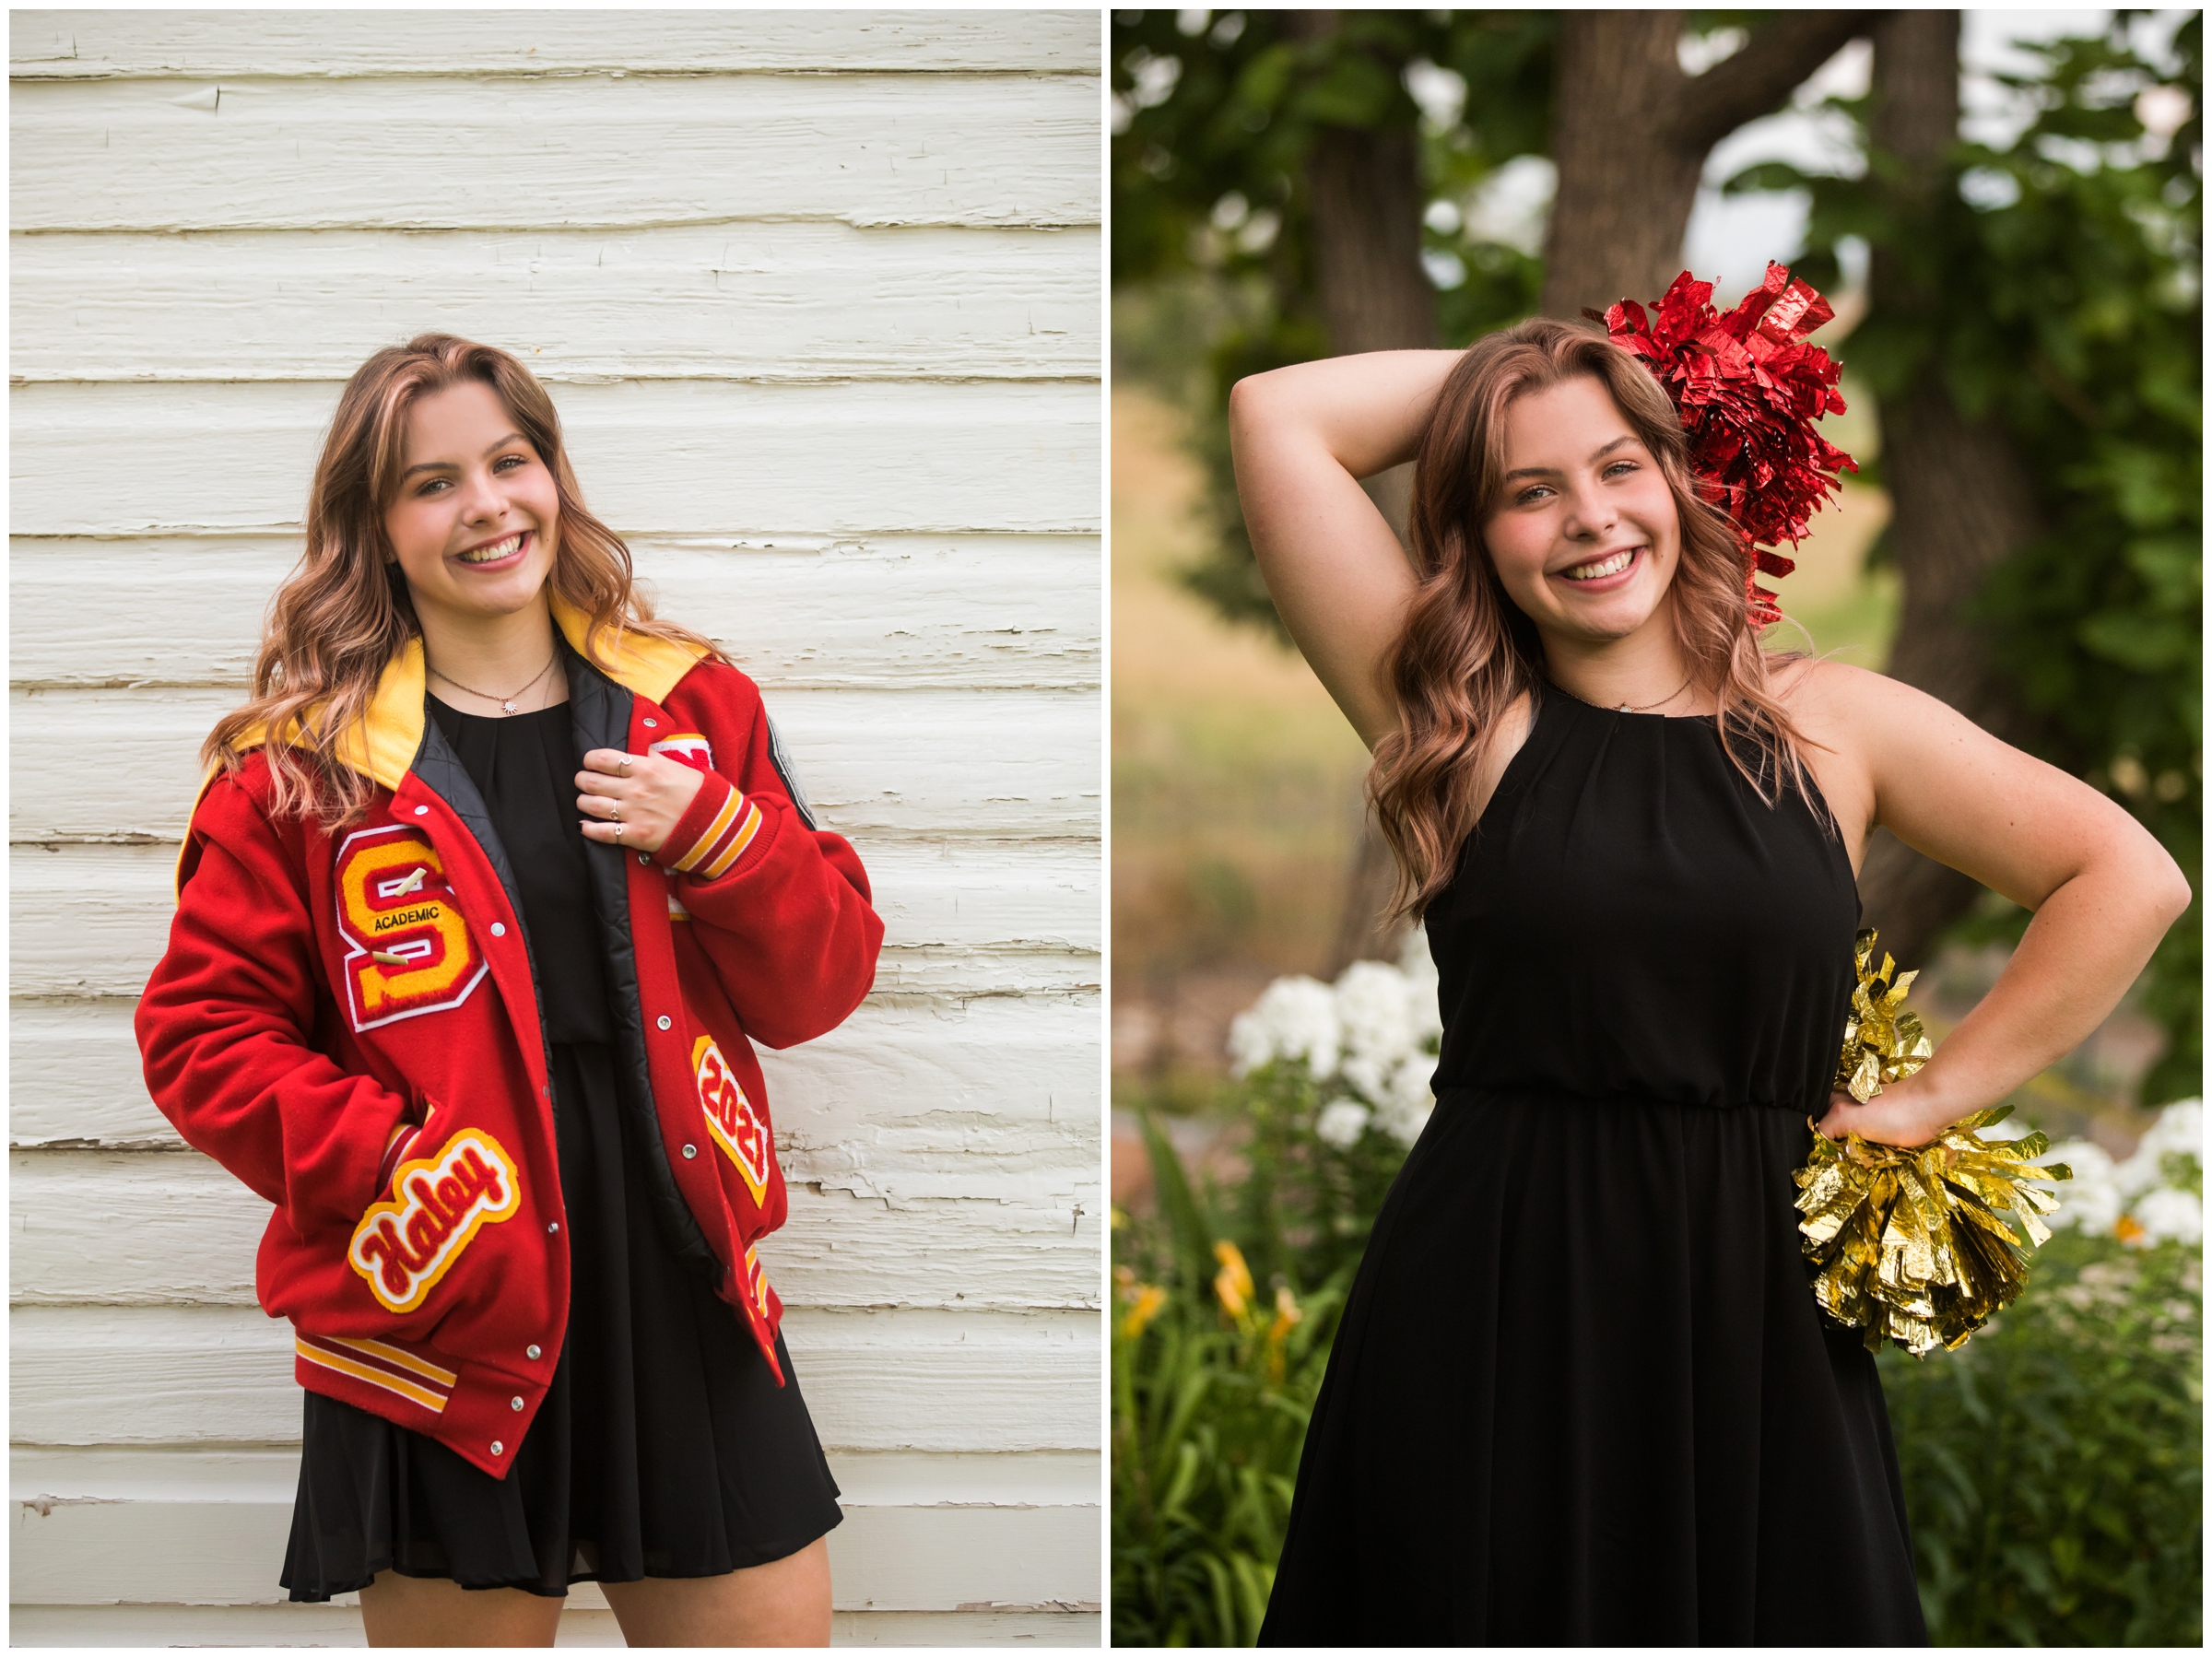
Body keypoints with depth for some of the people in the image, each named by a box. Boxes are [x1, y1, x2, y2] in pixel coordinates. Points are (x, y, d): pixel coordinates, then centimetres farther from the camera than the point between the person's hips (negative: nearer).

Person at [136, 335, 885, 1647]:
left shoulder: (695, 709, 7)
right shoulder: (301, 764, -1)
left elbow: (822, 987, 7)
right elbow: (203, 1029, -1)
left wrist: (713, 834, -10)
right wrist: (382, 1168, -14)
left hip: (689, 1304, 3)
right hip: (445, 1330, -2)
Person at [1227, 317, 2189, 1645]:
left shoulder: (1831, 723, 7)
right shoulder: (1470, 732, 3)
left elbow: (2131, 879, 8)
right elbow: (1276, 417, -2)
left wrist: (1932, 1099, 5)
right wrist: (1488, 378, 7)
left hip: (1751, 1319, 1)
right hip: (1486, 1323, -1)